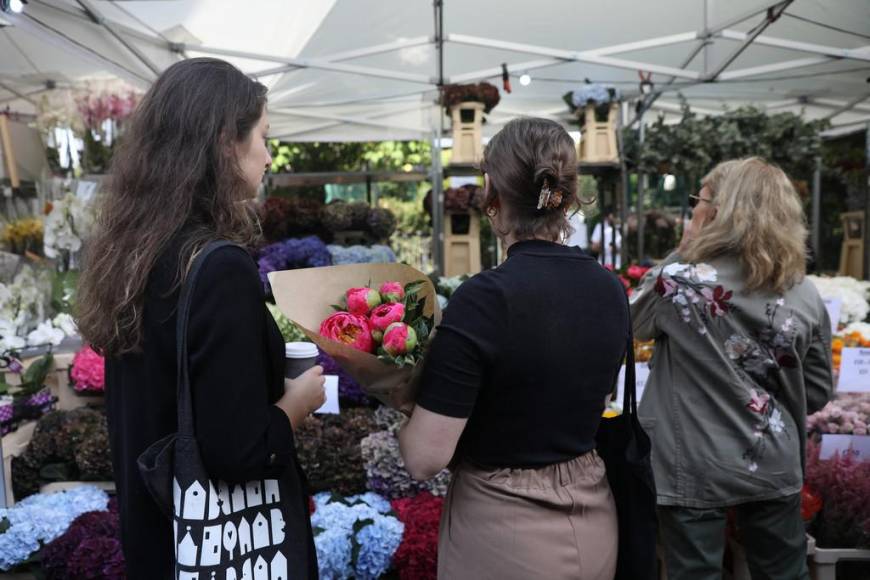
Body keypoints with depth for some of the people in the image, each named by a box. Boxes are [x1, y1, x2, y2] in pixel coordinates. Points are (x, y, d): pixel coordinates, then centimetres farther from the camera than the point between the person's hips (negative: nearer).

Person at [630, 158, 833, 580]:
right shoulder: (806, 296, -4)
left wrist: (681, 254, 0)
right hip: (774, 466, 4)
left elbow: (634, 322, 2)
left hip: (695, 470, -3)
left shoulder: (679, 281, -18)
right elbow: (817, 393, 4)